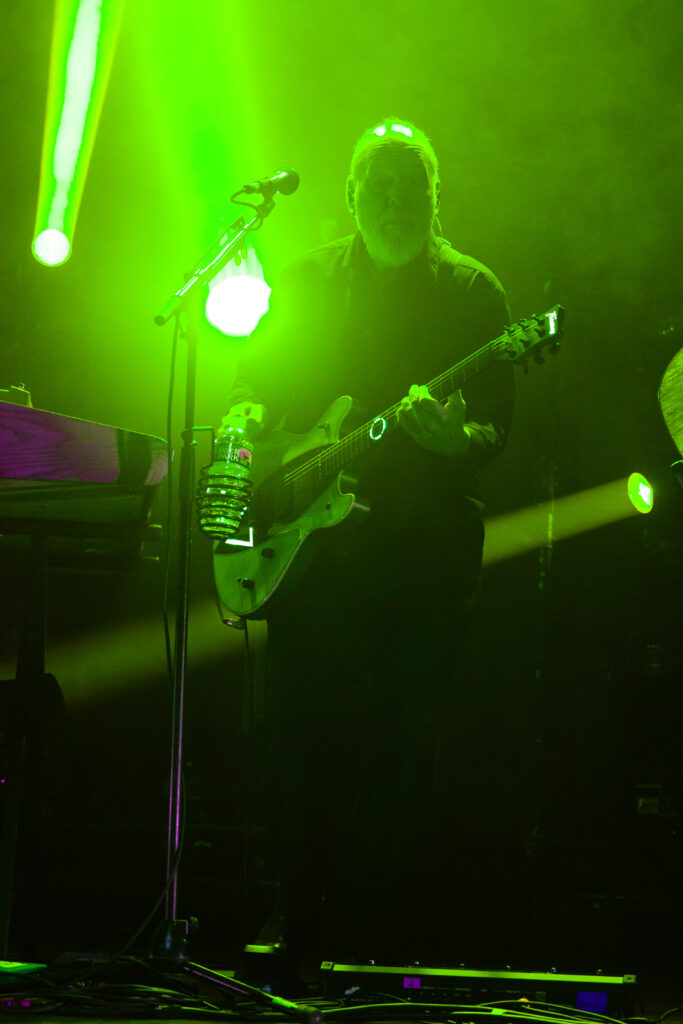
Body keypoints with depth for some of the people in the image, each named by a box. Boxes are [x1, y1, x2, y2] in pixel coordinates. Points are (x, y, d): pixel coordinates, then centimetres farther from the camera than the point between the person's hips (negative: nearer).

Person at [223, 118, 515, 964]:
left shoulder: (472, 292, 7)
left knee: (406, 753, -5)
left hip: (426, 545, -2)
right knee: (300, 743, 0)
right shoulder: (306, 283, 14)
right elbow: (254, 383, 16)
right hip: (309, 542, 2)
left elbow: (497, 426, 1)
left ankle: (397, 948, 5)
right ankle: (309, 937, 13)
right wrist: (247, 419, -7)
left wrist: (458, 439, -21)